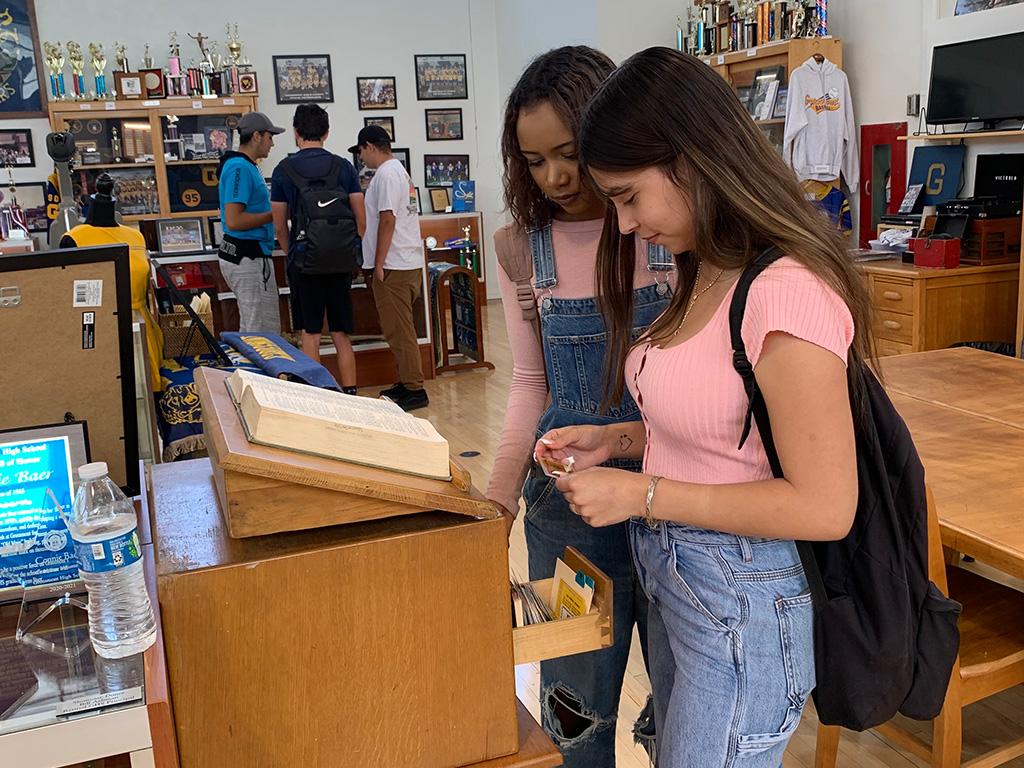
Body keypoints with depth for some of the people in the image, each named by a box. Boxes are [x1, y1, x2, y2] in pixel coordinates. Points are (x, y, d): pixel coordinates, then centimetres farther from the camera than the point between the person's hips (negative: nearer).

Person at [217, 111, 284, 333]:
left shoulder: (247, 166, 16)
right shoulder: (240, 168, -16)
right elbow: (234, 221, -23)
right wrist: (274, 215, -15)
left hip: (247, 257, 11)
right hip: (248, 258, -11)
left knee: (268, 326, 16)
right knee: (261, 331, -5)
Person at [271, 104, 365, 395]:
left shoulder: (283, 170, -1)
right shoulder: (343, 166, 2)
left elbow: (280, 228, 1)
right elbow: (361, 221, 2)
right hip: (341, 261, 2)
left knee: (310, 334, 6)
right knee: (342, 334, 9)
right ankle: (350, 393, 11)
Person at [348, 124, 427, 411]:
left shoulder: (386, 174, -13)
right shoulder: (399, 170, 18)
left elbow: (387, 219, -19)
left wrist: (378, 265, -17)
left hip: (394, 267, -10)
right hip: (409, 263, 10)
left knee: (399, 331, -6)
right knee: (400, 329, 16)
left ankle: (415, 391, -3)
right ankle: (407, 384, 24)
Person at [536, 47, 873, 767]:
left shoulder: (788, 292, -25)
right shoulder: (707, 274, 4)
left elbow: (824, 506, -24)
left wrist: (643, 494, -21)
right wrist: (620, 439, 1)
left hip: (742, 604, -9)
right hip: (669, 574, 9)